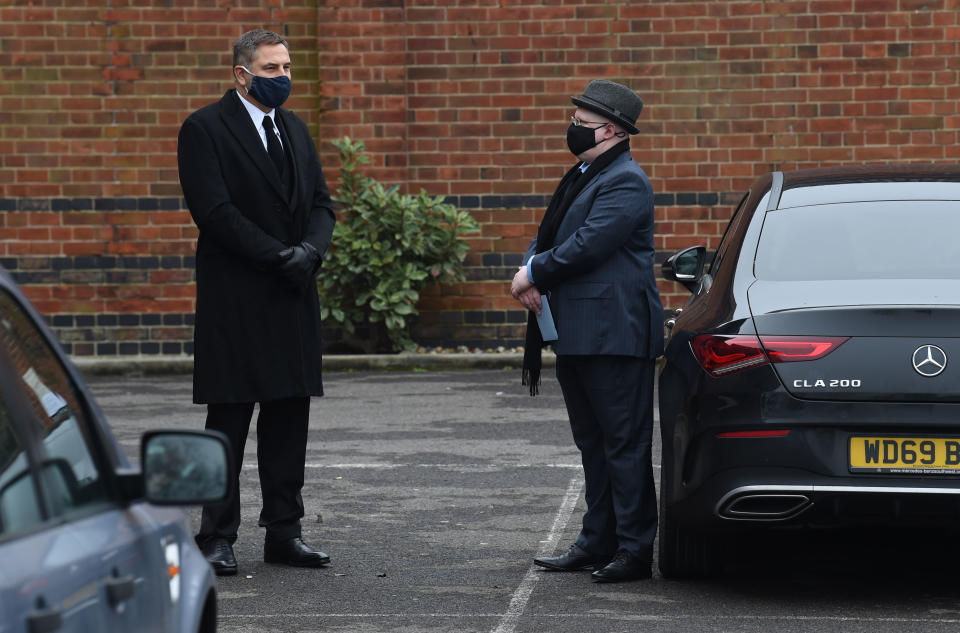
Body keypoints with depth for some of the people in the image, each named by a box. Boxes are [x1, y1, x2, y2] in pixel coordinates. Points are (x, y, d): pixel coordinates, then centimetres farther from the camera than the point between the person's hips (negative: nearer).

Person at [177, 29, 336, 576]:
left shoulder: (295, 130, 16)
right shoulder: (205, 130, -5)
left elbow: (321, 203, 13)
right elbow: (216, 211, -14)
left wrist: (310, 250, -8)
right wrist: (279, 257, -17)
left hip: (294, 296, 6)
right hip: (236, 301, -6)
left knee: (289, 417, 7)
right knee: (229, 422, -2)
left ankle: (284, 532, 14)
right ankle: (217, 537, 3)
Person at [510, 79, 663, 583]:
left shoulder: (626, 182, -13)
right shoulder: (581, 177, 19)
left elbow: (588, 245, -21)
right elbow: (548, 237, 20)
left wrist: (534, 273, -9)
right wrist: (531, 270, -1)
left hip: (614, 333, -10)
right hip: (576, 334, 10)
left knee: (624, 443, -6)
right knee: (593, 444, 14)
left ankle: (634, 550, -3)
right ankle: (598, 541, 21)